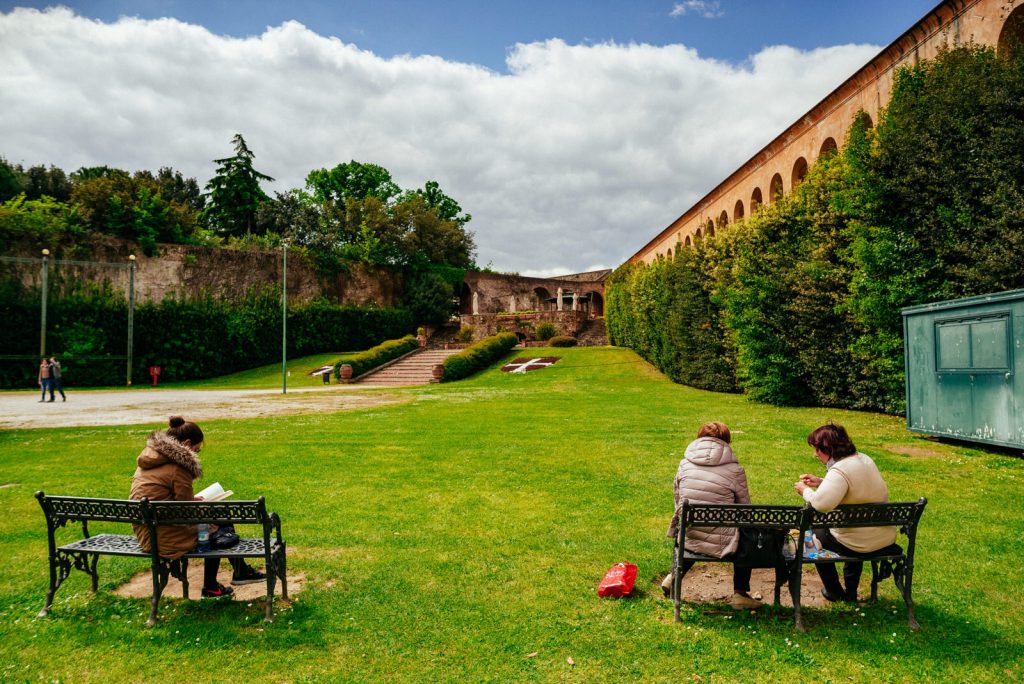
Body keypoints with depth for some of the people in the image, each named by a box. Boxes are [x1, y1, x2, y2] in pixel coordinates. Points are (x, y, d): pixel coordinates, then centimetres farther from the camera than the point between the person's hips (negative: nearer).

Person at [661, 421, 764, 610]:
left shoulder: (684, 465, 1)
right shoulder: (735, 470, -7)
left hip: (687, 536, 3)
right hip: (720, 541, -3)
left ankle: (674, 576, 28)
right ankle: (740, 594, 28)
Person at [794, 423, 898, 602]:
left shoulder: (840, 470, -25)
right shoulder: (864, 459, 4)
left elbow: (821, 503, -39)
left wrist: (806, 490, -19)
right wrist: (820, 482, 11)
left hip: (860, 545, -8)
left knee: (816, 533, 18)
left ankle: (834, 592, 30)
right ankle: (851, 591, 45)